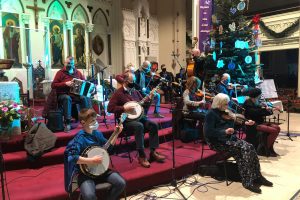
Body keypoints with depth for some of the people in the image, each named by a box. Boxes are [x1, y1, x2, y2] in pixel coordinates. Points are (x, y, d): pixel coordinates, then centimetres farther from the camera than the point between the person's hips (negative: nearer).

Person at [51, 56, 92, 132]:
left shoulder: (78, 72, 15)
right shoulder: (60, 72, 4)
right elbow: (53, 85, -4)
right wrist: (65, 83, -17)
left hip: (76, 94, 3)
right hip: (63, 94, -3)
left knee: (85, 98, -28)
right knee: (67, 98, -37)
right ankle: (67, 123, -35)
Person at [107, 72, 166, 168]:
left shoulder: (135, 91, 14)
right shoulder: (118, 93, -5)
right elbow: (110, 108, -12)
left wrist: (149, 98, -1)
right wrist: (124, 108, -20)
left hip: (138, 117, 7)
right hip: (126, 120, -7)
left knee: (154, 125, -15)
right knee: (139, 126, -35)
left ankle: (153, 152, -9)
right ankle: (141, 156, -27)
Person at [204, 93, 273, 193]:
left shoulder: (225, 112, 12)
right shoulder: (211, 114, -13)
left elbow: (233, 124, 22)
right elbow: (208, 133, -21)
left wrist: (245, 123, 7)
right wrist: (225, 131, -26)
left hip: (229, 138, 8)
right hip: (217, 141, -8)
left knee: (249, 147, -14)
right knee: (243, 149, -24)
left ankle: (257, 176, -5)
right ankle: (248, 181, -16)